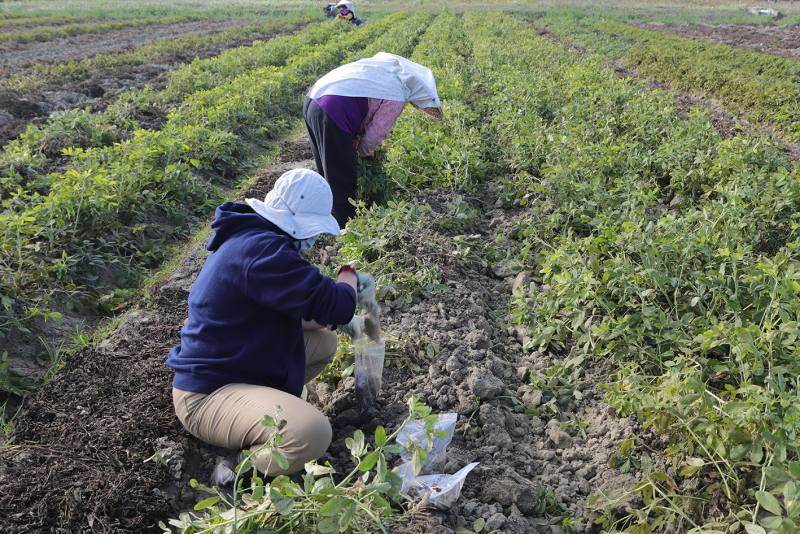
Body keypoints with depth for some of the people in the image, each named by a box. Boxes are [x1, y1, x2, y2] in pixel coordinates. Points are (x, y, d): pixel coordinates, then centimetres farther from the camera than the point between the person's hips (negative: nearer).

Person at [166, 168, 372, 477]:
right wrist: (349, 277, -4)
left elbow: (282, 313, 20)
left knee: (325, 341, 16)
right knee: (312, 434, -32)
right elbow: (335, 305, -26)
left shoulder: (251, 237, 10)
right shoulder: (261, 249, -25)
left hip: (235, 366, 11)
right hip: (207, 394, -11)